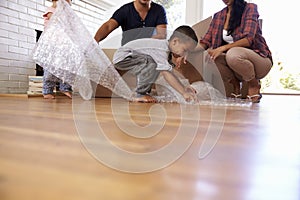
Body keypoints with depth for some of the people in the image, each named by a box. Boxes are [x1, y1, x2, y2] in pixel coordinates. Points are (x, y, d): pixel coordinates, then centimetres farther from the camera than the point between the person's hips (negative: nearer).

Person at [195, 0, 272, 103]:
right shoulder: (218, 16, 8)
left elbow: (248, 39, -20)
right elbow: (205, 41, 1)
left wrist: (223, 48, -32)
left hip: (260, 59, -4)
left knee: (232, 54, -35)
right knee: (210, 56, -22)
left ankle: (254, 84, -8)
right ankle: (235, 86, -2)